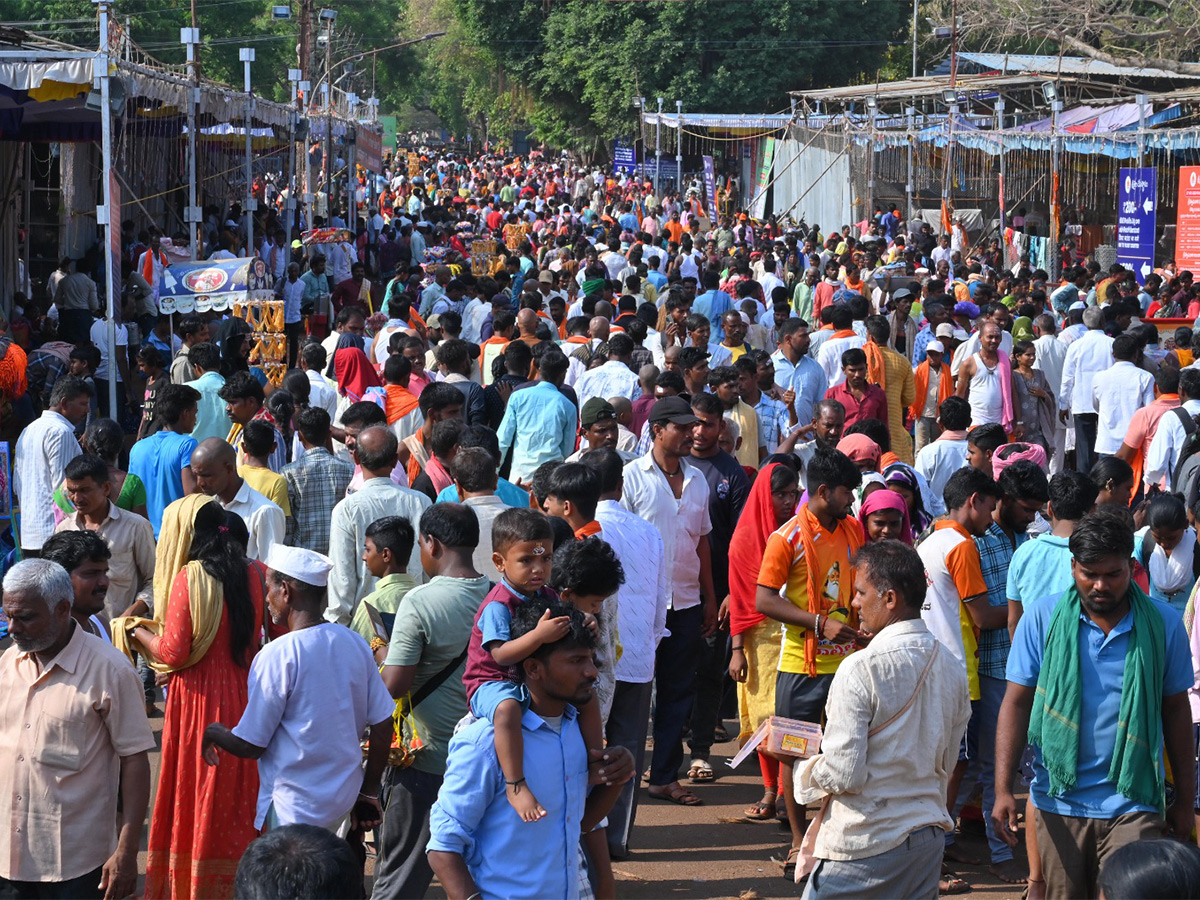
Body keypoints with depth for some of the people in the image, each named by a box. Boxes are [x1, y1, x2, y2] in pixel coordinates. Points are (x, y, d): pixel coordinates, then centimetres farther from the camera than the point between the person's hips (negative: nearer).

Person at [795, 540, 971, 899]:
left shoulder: (860, 669, -17)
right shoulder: (952, 668, 4)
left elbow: (844, 775, -18)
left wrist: (802, 765, 0)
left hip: (868, 846, -7)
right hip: (929, 840, 7)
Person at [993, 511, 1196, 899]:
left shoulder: (1163, 624, -1)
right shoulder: (1042, 617, -3)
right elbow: (1016, 703, -2)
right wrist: (1003, 790, -10)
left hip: (1133, 805, -1)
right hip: (1059, 800, 1)